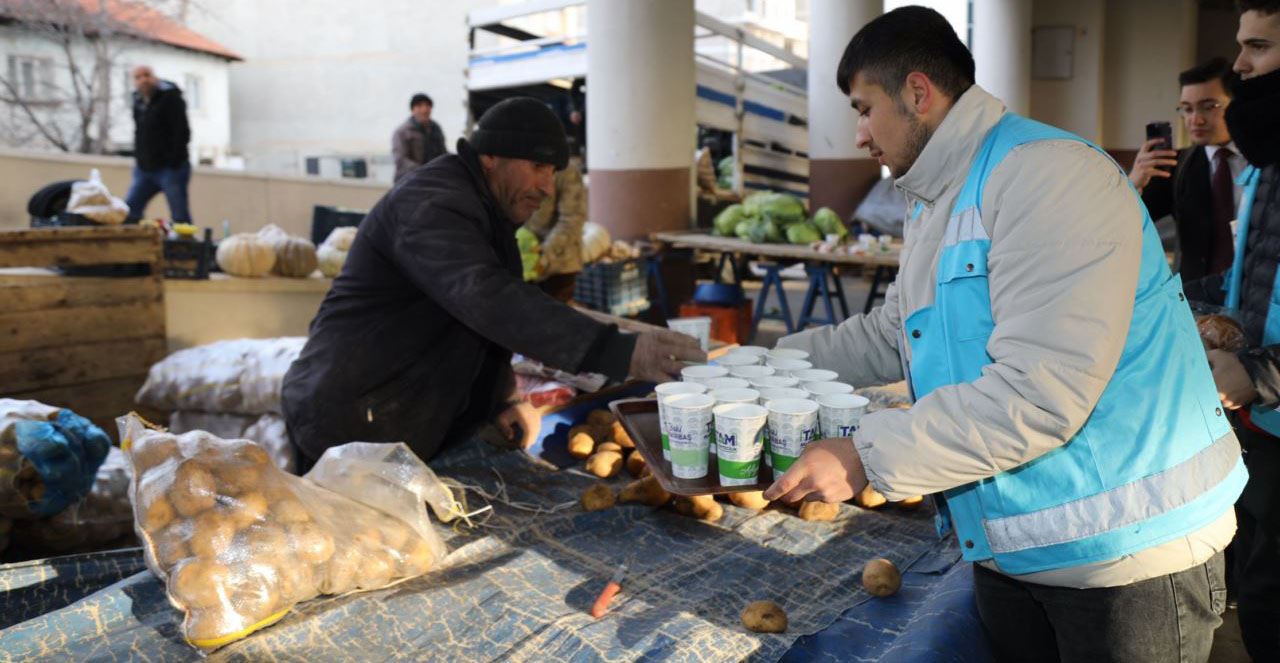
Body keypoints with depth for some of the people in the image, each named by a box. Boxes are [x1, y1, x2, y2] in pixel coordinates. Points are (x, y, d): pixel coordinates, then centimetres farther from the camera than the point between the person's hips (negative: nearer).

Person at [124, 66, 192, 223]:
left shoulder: (170, 96, -8)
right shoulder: (138, 99, 15)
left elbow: (182, 132, -15)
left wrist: (174, 162, -18)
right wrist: (138, 157, 12)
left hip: (170, 168, -7)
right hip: (144, 169, 8)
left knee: (180, 217, -6)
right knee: (128, 212, 2)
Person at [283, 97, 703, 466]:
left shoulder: (487, 214, 13)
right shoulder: (432, 204, -20)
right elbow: (489, 299, -39)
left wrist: (498, 403, 1)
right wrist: (618, 352, -47)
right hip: (354, 427, -9)